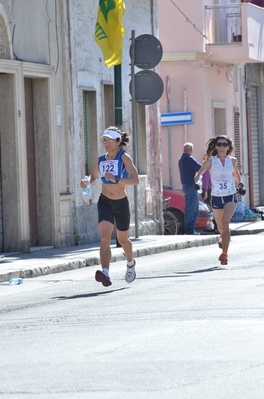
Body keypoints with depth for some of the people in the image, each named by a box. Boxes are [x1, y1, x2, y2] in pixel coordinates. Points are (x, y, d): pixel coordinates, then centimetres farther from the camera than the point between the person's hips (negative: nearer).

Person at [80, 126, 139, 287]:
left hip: (121, 203, -2)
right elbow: (93, 176, 21)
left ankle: (131, 264, 48)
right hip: (105, 202, 2)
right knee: (105, 237, -19)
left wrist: (116, 179, -36)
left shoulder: (124, 158, -11)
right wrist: (86, 182, -2)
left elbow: (135, 180, -23)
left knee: (123, 239, 17)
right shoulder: (101, 159, 3)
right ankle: (105, 273, -32)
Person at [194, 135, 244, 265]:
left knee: (225, 222, -22)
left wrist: (239, 183, 10)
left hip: (231, 197, -1)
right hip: (216, 197, 1)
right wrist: (195, 182, -14)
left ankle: (224, 253, -20)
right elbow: (200, 172, 4)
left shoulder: (232, 161, 0)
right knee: (220, 226, 15)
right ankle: (223, 236, 55)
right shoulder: (210, 161, -5)